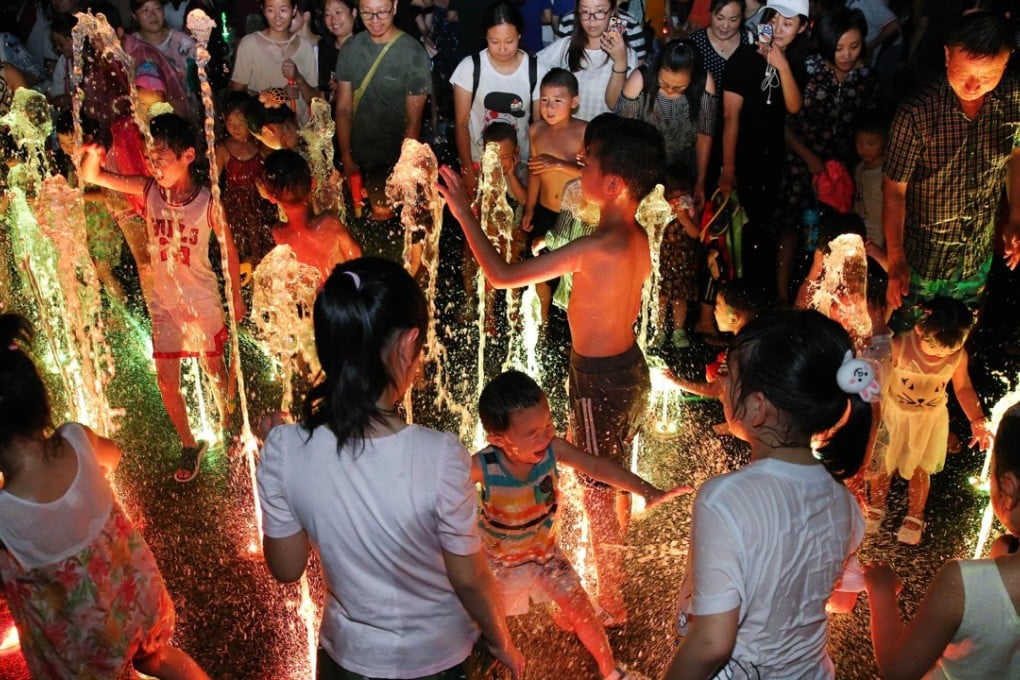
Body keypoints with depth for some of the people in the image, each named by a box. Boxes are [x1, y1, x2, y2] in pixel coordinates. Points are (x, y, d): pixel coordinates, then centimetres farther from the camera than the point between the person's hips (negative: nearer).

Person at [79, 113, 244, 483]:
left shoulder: (208, 202, -18)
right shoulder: (148, 189, -10)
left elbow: (228, 251, -7)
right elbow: (92, 176, -8)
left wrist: (236, 297, 1)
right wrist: (92, 157, -31)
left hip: (202, 301, -3)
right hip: (163, 303, 3)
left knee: (213, 369, 16)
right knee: (167, 381, 7)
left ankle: (228, 424, 44)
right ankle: (190, 445, 28)